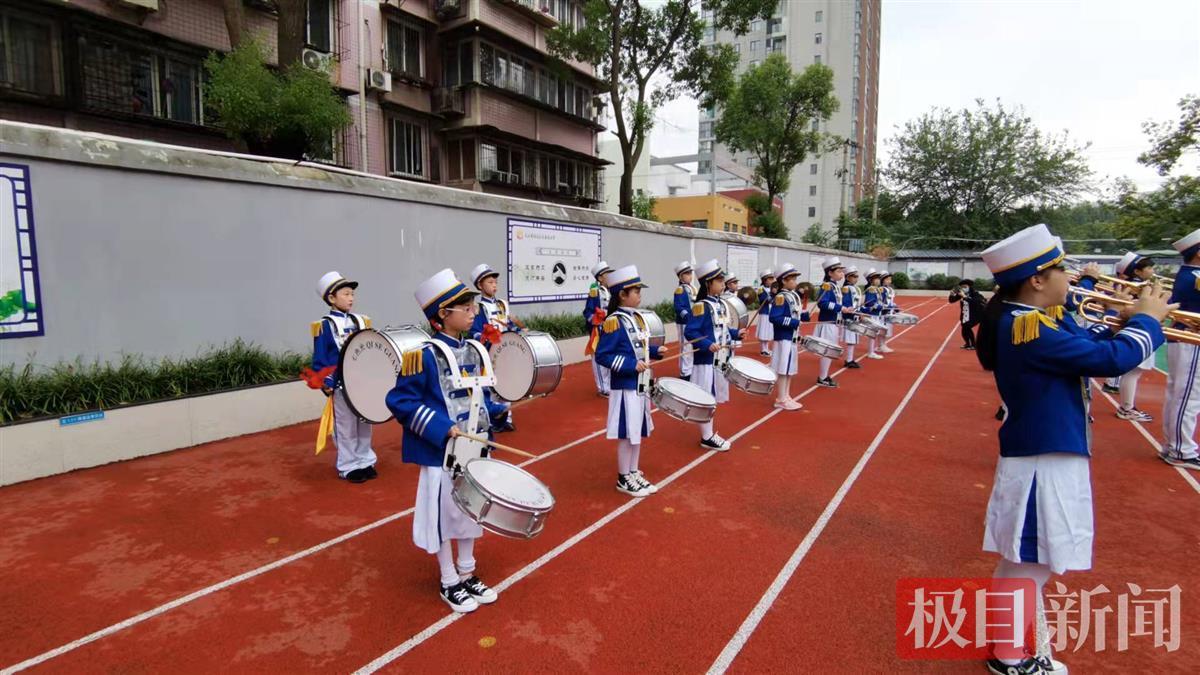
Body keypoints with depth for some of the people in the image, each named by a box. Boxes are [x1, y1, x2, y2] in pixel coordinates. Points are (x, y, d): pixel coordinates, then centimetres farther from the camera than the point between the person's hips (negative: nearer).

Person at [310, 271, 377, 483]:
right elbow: (319, 359, -10)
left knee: (365, 424, 14)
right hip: (342, 385, -5)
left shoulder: (361, 321, 7)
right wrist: (325, 383, -20)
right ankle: (348, 467, 18)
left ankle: (365, 461, 26)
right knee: (346, 427, 5)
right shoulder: (325, 325, -9)